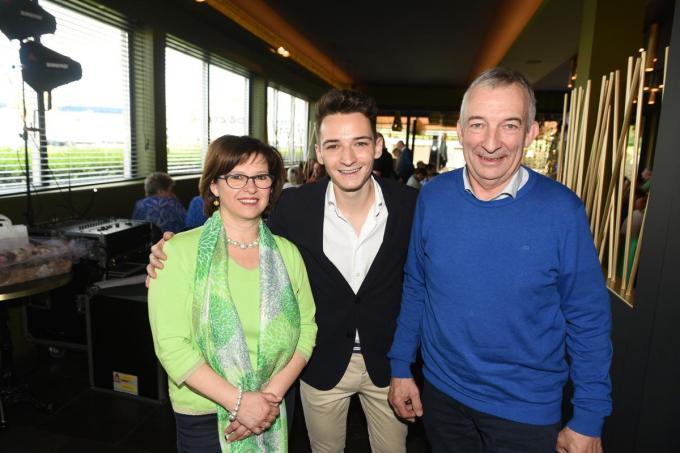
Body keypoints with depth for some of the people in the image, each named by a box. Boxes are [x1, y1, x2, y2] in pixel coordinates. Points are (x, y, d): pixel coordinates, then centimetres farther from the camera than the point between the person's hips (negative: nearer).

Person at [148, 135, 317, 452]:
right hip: (203, 416, -2)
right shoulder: (180, 251, -12)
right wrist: (239, 401, -19)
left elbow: (306, 327, -2)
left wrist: (273, 394, -13)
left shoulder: (287, 253, -1)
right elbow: (171, 344, -16)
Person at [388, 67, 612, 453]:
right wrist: (401, 366, 2)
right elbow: (415, 287, 0)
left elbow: (588, 321, -9)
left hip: (526, 408, -2)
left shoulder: (562, 209, -17)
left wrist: (588, 422, -6)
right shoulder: (433, 197, -10)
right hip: (441, 391, 3)